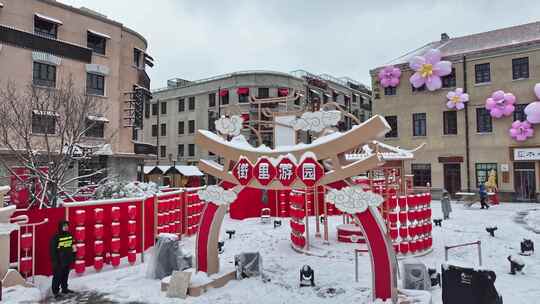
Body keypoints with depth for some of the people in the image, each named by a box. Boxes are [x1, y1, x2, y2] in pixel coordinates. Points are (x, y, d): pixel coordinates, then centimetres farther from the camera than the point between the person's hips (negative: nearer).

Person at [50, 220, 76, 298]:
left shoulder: (70, 235, 5)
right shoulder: (56, 237, -15)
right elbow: (53, 250, -14)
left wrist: (73, 257, 15)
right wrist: (55, 261, -16)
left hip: (68, 260, 6)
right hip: (59, 261, -6)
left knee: (65, 275, 18)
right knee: (57, 276, 1)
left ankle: (64, 288, 31)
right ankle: (55, 291, 12)